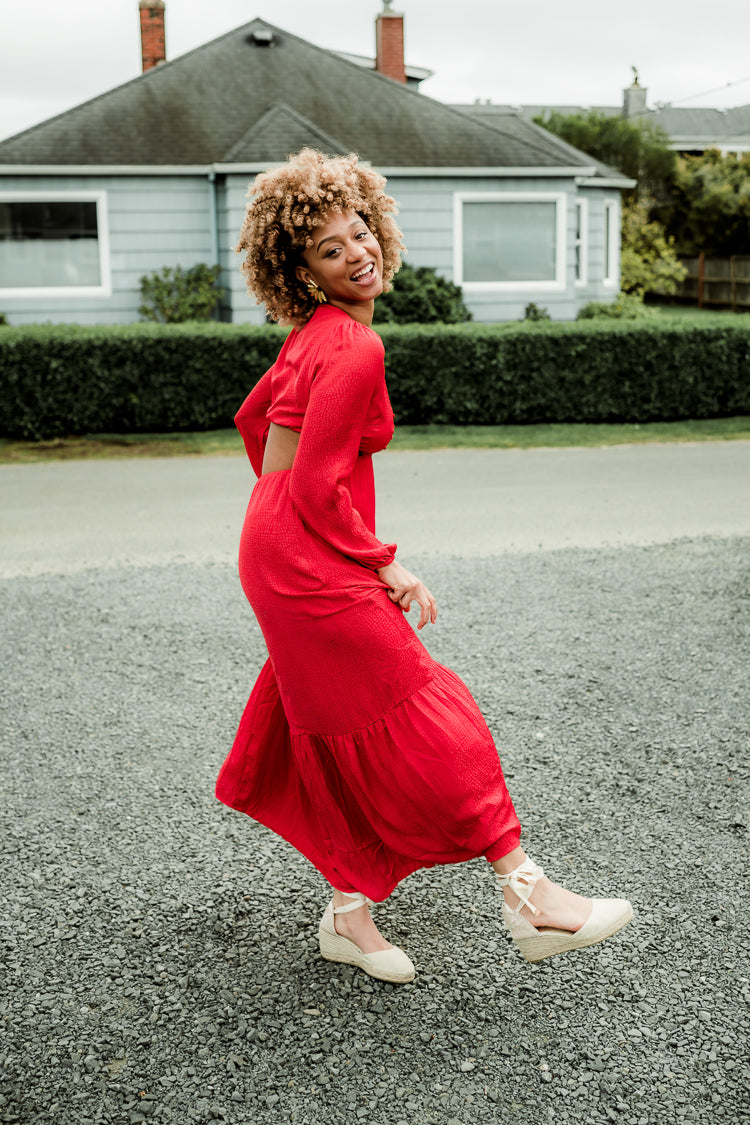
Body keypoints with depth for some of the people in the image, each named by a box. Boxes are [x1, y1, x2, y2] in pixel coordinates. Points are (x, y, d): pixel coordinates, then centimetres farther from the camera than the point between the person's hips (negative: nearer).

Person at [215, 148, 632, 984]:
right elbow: (317, 487, -20)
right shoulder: (352, 349, -18)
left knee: (340, 741, 14)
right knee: (422, 720, -5)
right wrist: (384, 566, -10)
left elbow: (253, 419, 23)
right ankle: (525, 894, 4)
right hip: (311, 560, -10)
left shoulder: (314, 335, 12)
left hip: (280, 545, 10)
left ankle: (348, 915, 25)